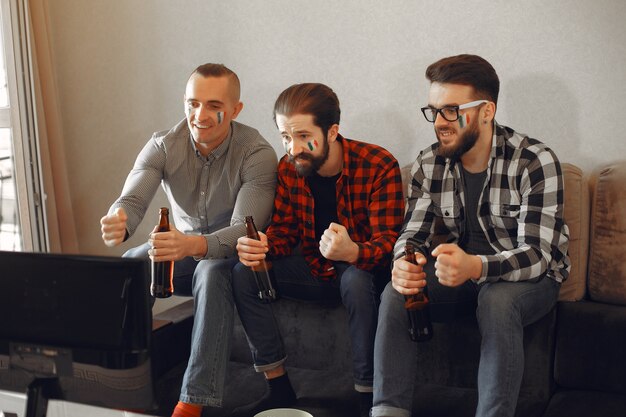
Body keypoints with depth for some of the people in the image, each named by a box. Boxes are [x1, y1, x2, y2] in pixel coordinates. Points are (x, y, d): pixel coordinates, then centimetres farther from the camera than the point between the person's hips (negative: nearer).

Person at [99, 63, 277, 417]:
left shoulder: (257, 154, -21)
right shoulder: (163, 146, -9)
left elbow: (245, 230, -30)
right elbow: (132, 199, -22)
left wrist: (195, 245, -52)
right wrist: (118, 222, -49)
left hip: (231, 254, -4)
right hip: (183, 246, 4)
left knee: (212, 274, -39)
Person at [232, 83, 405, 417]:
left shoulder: (379, 166, -21)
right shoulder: (288, 168, -5)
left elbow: (388, 242, -25)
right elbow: (283, 231, 0)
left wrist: (353, 252, -48)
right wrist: (260, 246, -25)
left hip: (362, 267, -5)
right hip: (313, 269, 5)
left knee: (357, 281, -38)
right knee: (244, 274, -14)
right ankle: (279, 389, -6)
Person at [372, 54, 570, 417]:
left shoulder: (535, 162, -19)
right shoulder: (429, 164, -4)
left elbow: (537, 255, -26)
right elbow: (414, 234, -3)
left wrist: (476, 266, -47)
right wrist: (405, 264, -29)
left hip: (532, 279, -4)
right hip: (461, 270, 4)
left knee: (497, 299, -37)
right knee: (395, 295, -22)